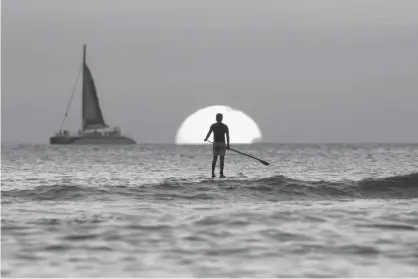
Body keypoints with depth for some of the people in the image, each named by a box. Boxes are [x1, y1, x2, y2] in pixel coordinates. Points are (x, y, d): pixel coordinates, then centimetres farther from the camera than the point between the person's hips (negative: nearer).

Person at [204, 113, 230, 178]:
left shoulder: (213, 125, 0)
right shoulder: (225, 126, 0)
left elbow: (209, 133, -6)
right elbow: (227, 136, -5)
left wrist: (206, 139, 13)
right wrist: (228, 145, 1)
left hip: (215, 143, 1)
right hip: (222, 143, -1)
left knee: (214, 158, 11)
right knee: (222, 159, 1)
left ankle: (213, 173, 2)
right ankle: (221, 174, -4)